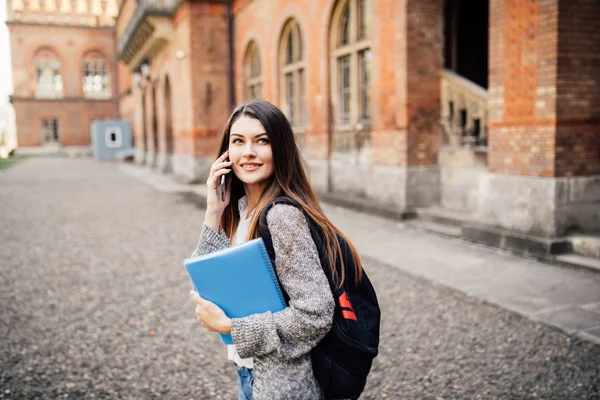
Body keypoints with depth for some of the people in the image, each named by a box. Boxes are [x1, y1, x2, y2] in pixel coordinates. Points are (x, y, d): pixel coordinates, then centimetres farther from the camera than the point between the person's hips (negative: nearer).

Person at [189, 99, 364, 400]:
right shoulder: (239, 209, 1)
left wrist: (228, 326, -20)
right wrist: (214, 212, -11)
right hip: (249, 370, 7)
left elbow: (314, 315, -26)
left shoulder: (283, 216, -23)